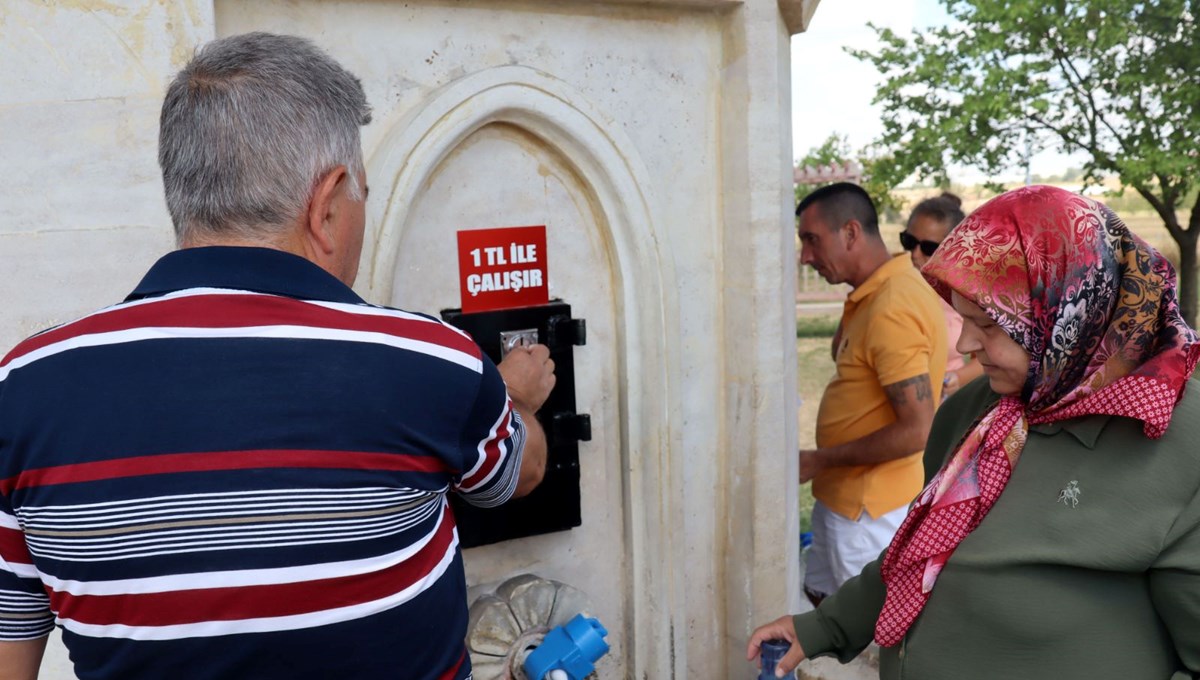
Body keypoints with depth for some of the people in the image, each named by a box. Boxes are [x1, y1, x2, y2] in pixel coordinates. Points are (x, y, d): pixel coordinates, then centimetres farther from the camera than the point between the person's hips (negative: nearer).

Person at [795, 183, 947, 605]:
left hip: (870, 509, -10)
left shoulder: (891, 310, -25)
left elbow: (917, 431, -26)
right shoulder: (871, 296, 7)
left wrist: (820, 461, -19)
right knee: (823, 595, 22)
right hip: (843, 494, 10)